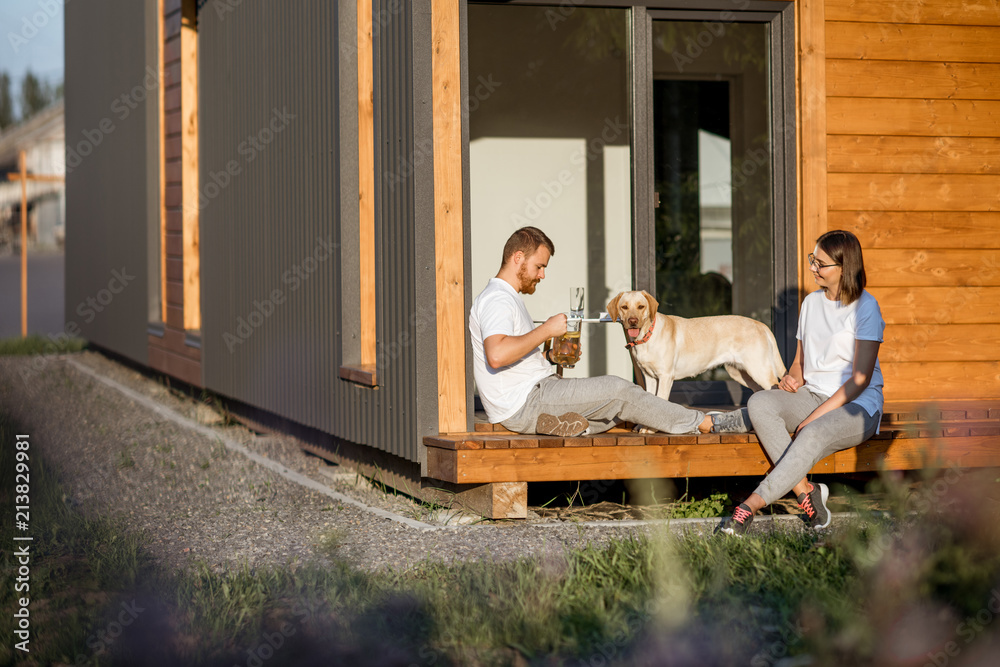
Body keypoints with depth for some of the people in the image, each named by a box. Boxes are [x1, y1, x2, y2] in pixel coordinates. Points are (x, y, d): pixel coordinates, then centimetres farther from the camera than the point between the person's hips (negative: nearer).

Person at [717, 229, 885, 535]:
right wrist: (791, 379, -5)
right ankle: (806, 493, -28)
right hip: (812, 396, 6)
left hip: (857, 405, -6)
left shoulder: (865, 307, -8)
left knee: (814, 434, -38)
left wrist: (814, 417, -19)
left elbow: (860, 379, -13)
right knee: (759, 403, -25)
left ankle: (750, 505, -42)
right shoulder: (811, 303, 13)